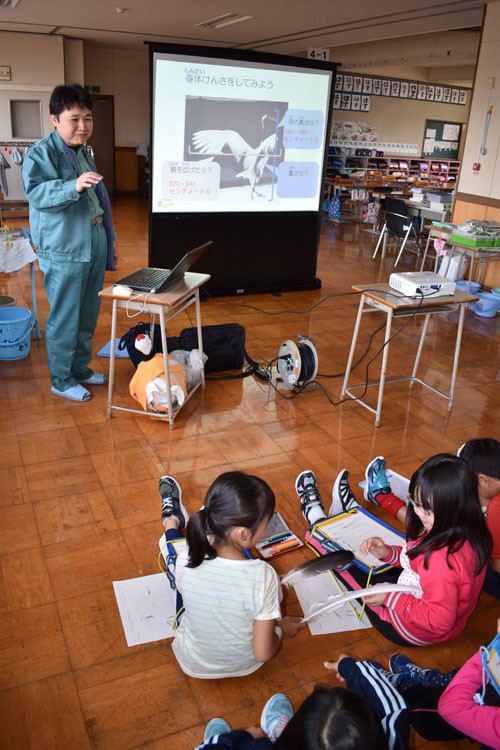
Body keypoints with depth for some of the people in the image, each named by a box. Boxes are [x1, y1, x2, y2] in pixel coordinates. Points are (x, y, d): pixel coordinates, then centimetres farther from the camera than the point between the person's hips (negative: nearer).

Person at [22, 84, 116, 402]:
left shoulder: (85, 153, 16)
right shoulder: (40, 152, -9)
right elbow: (37, 194, -22)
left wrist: (109, 239, 20)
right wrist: (74, 186, -37)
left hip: (94, 244, 8)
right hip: (64, 249, -8)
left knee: (88, 314, 15)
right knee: (65, 317, -1)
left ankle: (81, 368, 31)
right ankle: (62, 380, 13)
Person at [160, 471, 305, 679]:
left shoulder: (186, 562, -30)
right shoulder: (263, 576, -37)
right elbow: (263, 653, -26)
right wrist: (281, 629, -5)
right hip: (245, 665, 0)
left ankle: (171, 521, 50)